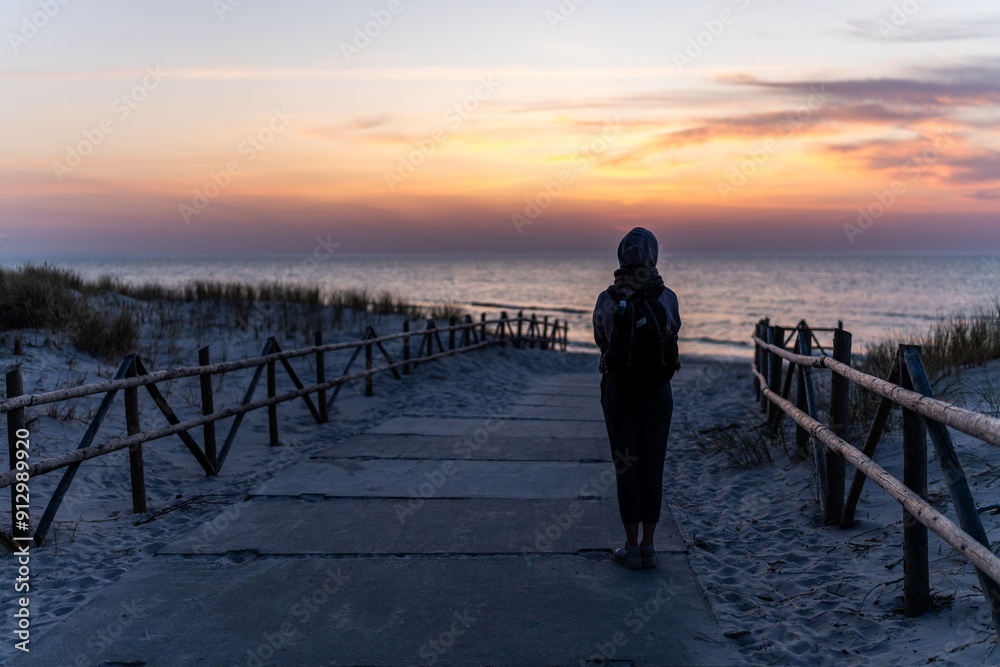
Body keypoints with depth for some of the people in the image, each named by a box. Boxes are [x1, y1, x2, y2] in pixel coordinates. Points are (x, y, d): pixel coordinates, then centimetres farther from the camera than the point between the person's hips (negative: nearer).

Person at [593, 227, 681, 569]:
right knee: (652, 469, 8)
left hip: (619, 394, -1)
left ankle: (631, 548, 9)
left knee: (626, 468, 6)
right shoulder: (667, 298, -7)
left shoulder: (607, 301, -9)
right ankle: (648, 547, 12)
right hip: (657, 395, 1)